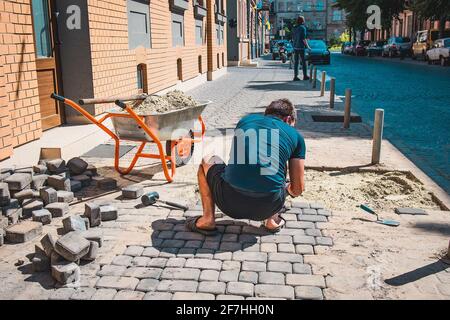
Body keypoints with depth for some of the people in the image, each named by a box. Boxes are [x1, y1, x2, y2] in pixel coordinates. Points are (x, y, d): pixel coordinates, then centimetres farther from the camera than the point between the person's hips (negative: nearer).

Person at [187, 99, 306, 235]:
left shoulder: (245, 121, 19)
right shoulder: (295, 135, 13)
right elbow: (298, 189, 14)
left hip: (230, 203, 0)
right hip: (268, 206, 0)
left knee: (207, 161, 30)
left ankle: (208, 220, 23)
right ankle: (272, 220, 26)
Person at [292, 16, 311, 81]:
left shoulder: (294, 28, 9)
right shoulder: (303, 28, -10)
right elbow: (304, 39, -14)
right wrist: (308, 46, -5)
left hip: (295, 47, 6)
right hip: (301, 47, -6)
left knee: (296, 62, 5)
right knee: (304, 62, 3)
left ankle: (295, 76, 4)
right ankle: (305, 76, 8)